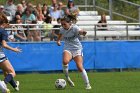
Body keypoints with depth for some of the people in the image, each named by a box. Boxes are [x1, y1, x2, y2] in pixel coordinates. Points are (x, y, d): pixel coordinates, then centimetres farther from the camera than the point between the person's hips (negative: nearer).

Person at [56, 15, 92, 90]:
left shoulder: (74, 28, -15)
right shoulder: (62, 29, 1)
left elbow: (80, 31, -40)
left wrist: (82, 32, -62)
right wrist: (58, 40, 12)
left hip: (77, 49, -3)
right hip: (67, 49, 3)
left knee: (80, 68, -14)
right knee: (65, 61, -31)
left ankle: (87, 84, 2)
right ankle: (67, 77, -8)